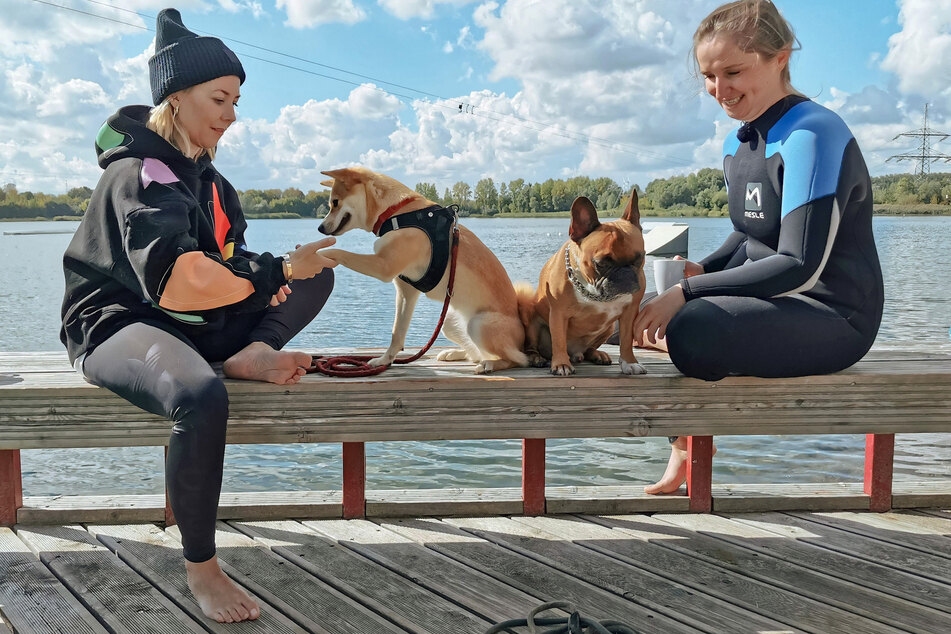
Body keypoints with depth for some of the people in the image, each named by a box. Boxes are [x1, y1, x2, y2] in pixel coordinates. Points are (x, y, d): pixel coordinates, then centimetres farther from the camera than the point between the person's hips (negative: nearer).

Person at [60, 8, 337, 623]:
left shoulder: (205, 175, 13)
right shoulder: (137, 174, -15)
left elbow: (224, 263, 13)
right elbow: (177, 280, -28)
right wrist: (277, 270, -26)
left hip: (194, 324, 8)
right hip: (116, 322, -8)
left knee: (317, 276, 6)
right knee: (202, 397, -41)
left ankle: (251, 356, -20)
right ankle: (201, 568, -22)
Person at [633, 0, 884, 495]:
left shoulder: (812, 135, -20)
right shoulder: (736, 143, 8)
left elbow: (800, 266, -26)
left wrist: (690, 291, -26)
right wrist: (703, 270, -2)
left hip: (832, 317, -9)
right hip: (768, 301, 9)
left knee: (692, 330, -32)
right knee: (640, 317, 7)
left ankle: (687, 453, 2)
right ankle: (679, 459, 16)